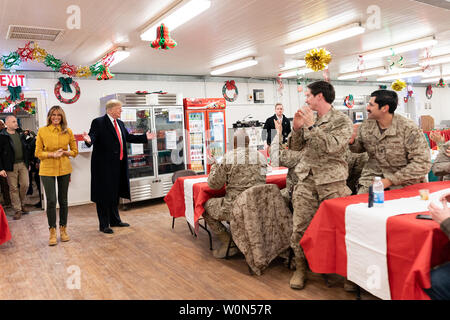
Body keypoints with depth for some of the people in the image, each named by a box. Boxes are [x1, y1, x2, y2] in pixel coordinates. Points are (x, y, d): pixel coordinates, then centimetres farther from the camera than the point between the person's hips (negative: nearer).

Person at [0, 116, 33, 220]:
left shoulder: (21, 133, 9)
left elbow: (27, 147, 16)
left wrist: (28, 161, 11)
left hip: (23, 164, 4)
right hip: (11, 166, -4)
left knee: (25, 185, 2)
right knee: (13, 188, 3)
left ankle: (22, 205, 24)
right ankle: (17, 210, 11)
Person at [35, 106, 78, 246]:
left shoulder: (68, 132, 2)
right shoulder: (42, 131, -1)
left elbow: (75, 151, 9)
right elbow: (38, 152, 1)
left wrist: (64, 152, -10)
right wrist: (52, 154, -15)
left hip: (64, 169, 2)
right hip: (47, 169, -2)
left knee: (63, 200, 9)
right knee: (51, 201, -4)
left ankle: (63, 229, 22)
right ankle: (52, 232, 11)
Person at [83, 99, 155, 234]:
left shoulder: (120, 123, 15)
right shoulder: (98, 122, -9)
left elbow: (128, 137, 20)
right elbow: (93, 136, -18)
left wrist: (145, 137, 21)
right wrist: (89, 140, -41)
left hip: (117, 164, 8)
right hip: (104, 164, -8)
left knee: (115, 192, 17)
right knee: (104, 193, 1)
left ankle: (115, 220, 31)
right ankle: (104, 224, 11)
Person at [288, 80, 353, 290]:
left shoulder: (342, 121, -2)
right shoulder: (308, 118, 15)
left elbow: (332, 146, -18)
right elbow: (295, 146, 15)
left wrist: (312, 126, -18)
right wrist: (297, 127, -2)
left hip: (331, 181, -4)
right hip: (306, 179, 5)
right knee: (300, 227, 1)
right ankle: (300, 268, 16)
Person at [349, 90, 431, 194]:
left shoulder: (409, 129, -15)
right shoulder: (366, 125, -1)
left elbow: (423, 163, -17)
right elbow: (359, 148, 15)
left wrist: (390, 180, -20)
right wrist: (352, 141, -10)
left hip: (404, 183, -2)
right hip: (373, 177, 3)